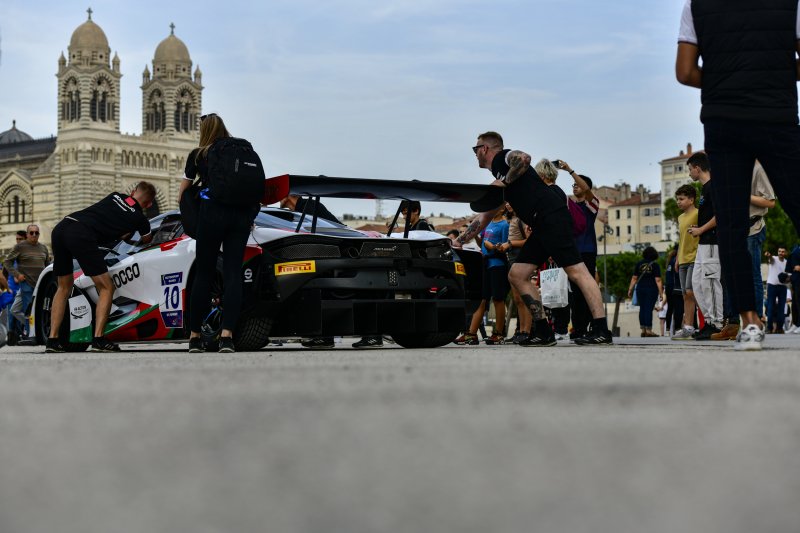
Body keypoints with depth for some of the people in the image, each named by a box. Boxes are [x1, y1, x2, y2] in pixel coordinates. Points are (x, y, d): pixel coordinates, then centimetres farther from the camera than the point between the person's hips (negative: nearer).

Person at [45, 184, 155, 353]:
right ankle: (98, 340, -5)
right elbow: (147, 240, 37)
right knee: (106, 288, 6)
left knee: (64, 287, 20)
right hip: (82, 235, -6)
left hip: (60, 228, 7)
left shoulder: (115, 196, 25)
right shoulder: (139, 218, 13)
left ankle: (53, 340, 16)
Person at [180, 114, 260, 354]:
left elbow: (182, 192, 23)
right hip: (242, 214, 2)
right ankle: (227, 335, -12)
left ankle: (194, 336, 12)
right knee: (233, 273, 1)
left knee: (203, 274, 7)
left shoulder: (198, 155, 12)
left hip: (212, 211, -2)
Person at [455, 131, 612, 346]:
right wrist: (460, 241, 34)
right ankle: (543, 331, 3)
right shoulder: (498, 178, 30)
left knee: (576, 272, -14)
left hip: (552, 216, -10)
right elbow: (484, 218, 36)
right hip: (541, 227, 10)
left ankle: (601, 330, -19)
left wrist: (504, 181, -8)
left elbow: (524, 158, -19)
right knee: (517, 275, 6)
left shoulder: (502, 158, 6)